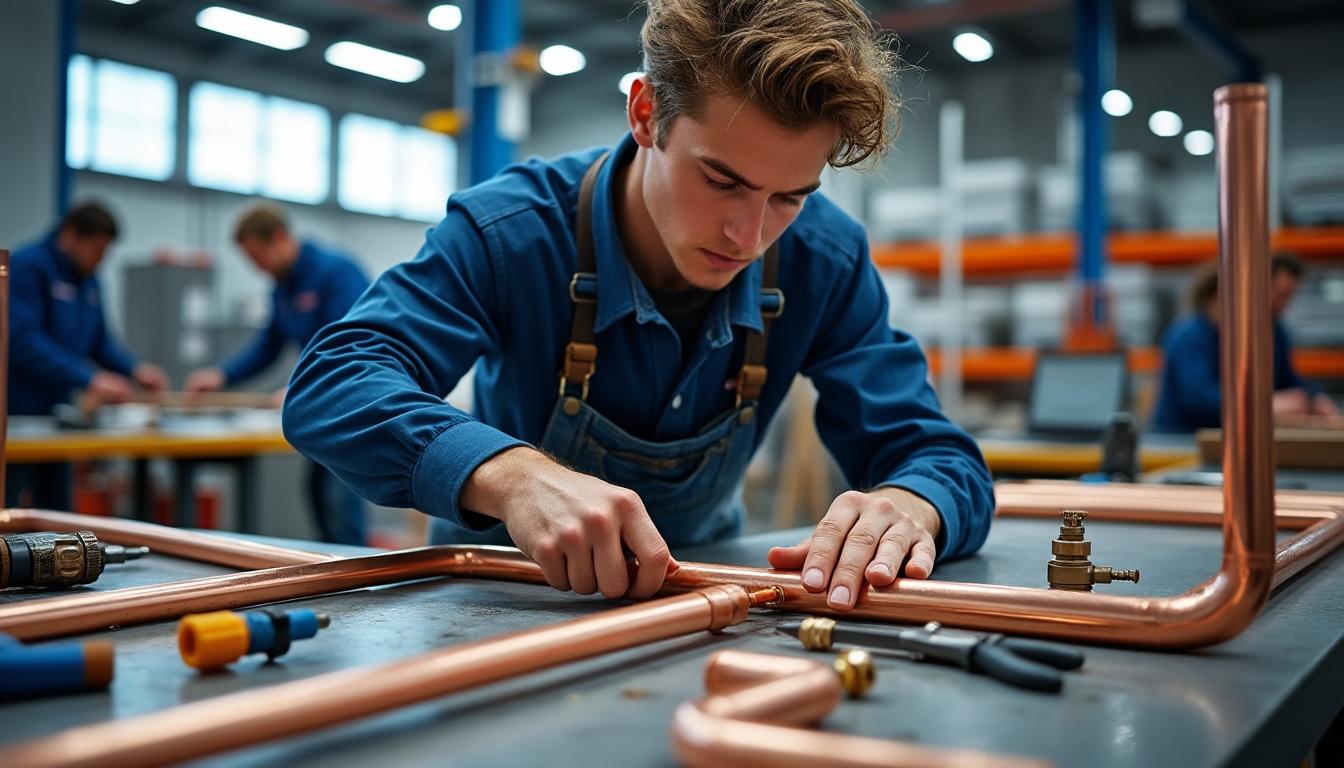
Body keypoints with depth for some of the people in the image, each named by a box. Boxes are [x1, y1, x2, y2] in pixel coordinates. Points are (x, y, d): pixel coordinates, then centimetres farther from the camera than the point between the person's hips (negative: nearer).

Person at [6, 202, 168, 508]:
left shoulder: (88, 280, 11)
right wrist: (89, 379, -29)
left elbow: (100, 341, 17)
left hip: (56, 413, 8)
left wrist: (135, 369, -3)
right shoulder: (27, 266, -14)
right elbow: (23, 340, -24)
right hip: (15, 414, -8)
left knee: (55, 511, 11)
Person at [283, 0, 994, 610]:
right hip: (510, 584, -1)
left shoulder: (826, 261, -15)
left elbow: (945, 462, -14)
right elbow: (327, 385, -33)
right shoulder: (510, 231, -22)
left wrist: (907, 506, -38)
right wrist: (510, 473, -51)